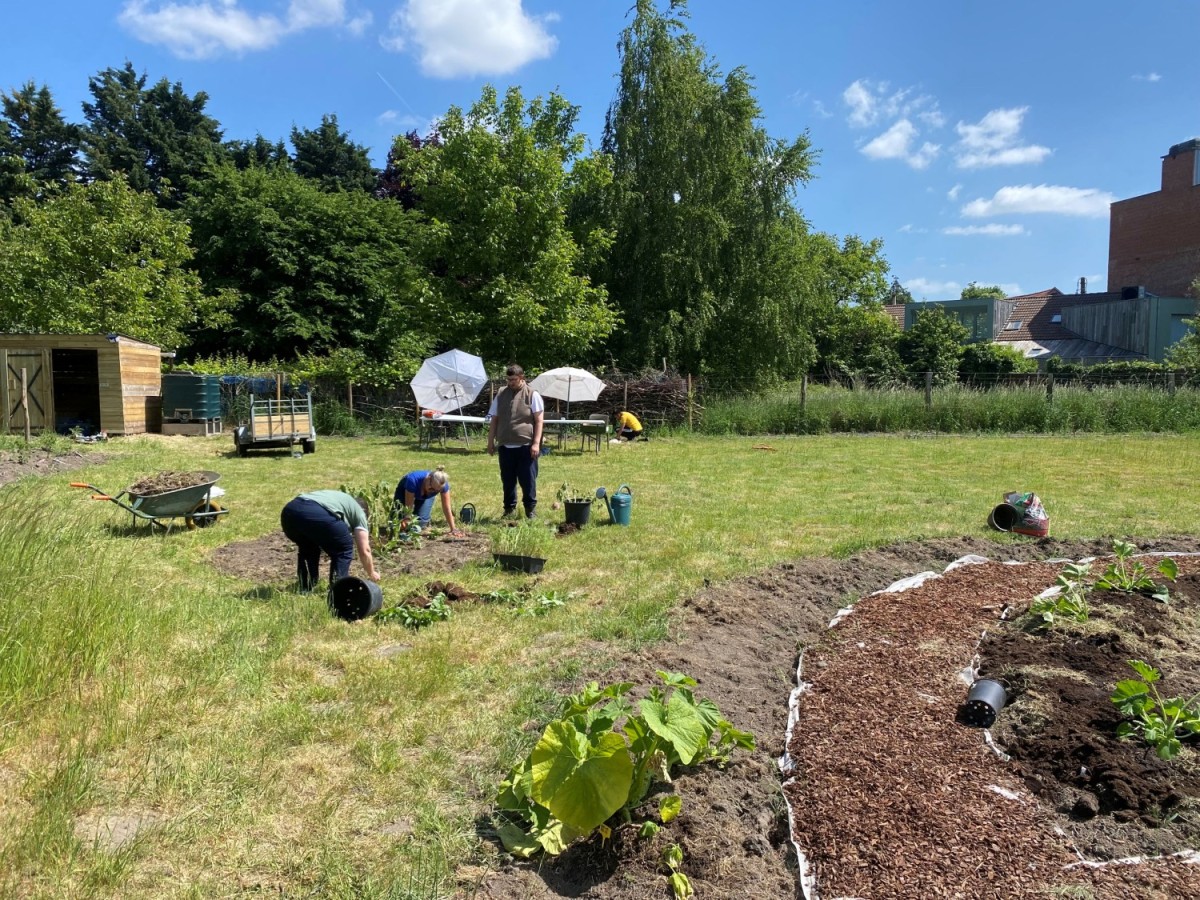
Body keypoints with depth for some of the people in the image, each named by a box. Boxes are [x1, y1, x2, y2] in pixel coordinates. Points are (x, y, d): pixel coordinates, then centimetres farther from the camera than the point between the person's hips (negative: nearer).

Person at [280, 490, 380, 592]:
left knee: (307, 548, 34)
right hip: (316, 515, -7)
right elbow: (364, 551, 23)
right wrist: (372, 574, 38)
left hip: (289, 511, 7)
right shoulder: (358, 511, 25)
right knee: (344, 548, 16)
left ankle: (304, 589, 31)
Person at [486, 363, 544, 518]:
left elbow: (539, 420, -6)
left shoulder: (532, 395, -3)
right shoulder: (501, 394, 9)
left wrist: (536, 443, -13)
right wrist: (490, 441, 9)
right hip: (505, 446, 4)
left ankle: (531, 507, 17)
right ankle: (509, 508, 23)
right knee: (507, 480, 10)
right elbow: (494, 419, 13)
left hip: (526, 446, -3)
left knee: (528, 479, 2)